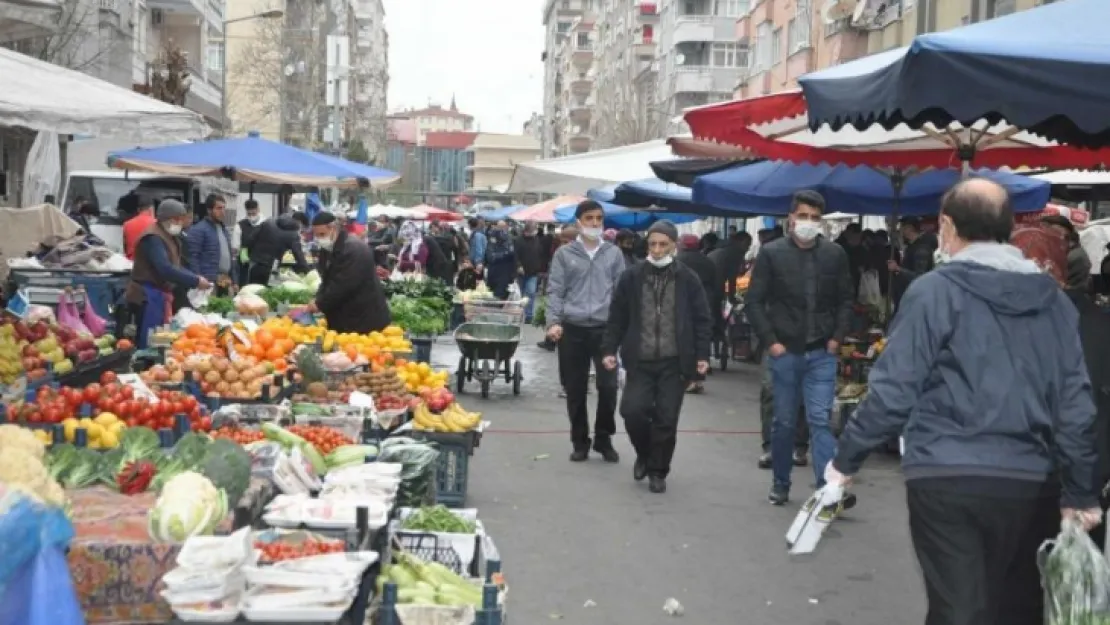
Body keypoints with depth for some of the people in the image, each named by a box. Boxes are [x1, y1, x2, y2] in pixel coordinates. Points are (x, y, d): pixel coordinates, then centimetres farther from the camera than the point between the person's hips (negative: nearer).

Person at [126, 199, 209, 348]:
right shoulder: (153, 238, -17)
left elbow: (176, 267, 17)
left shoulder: (169, 237, 17)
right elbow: (165, 269, -29)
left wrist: (195, 279, 0)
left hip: (161, 295, 10)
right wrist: (195, 281, -25)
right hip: (149, 296, -10)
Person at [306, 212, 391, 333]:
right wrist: (318, 300, -7)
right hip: (343, 319, 9)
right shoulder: (327, 249, 11)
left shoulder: (354, 249, -20)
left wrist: (320, 304, -16)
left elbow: (342, 285, -24)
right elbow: (326, 280, 12)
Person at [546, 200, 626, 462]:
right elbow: (555, 291, 1)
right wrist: (554, 321, -12)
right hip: (572, 329, 0)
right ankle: (580, 441, 19)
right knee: (575, 389, 6)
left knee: (608, 385, -3)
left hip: (605, 328, 1)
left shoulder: (614, 253, 7)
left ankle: (604, 439, 15)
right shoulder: (564, 254, 4)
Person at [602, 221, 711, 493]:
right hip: (640, 361, 1)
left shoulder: (688, 279, 1)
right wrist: (609, 349, 0)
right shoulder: (631, 277, 3)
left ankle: (658, 471, 18)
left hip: (674, 362, -1)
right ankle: (644, 454, 20)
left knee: (666, 419, 0)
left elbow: (701, 320, 4)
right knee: (632, 410, -10)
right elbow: (617, 317, 7)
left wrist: (702, 355, -3)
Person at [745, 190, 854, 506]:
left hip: (822, 353, 0)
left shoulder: (835, 254, 3)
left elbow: (846, 300, 10)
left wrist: (837, 337, 0)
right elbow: (755, 302, -1)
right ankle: (780, 484, 23)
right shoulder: (771, 253, -2)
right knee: (784, 421, 10)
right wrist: (770, 341, -8)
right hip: (784, 352, 0)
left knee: (820, 420, -6)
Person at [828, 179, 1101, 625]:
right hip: (1026, 480, 5)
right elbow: (1074, 402, 7)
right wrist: (1080, 493, 14)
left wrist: (846, 459, 1)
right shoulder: (1052, 298, 9)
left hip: (946, 476, -4)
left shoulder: (935, 290, -5)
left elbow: (894, 388, -9)